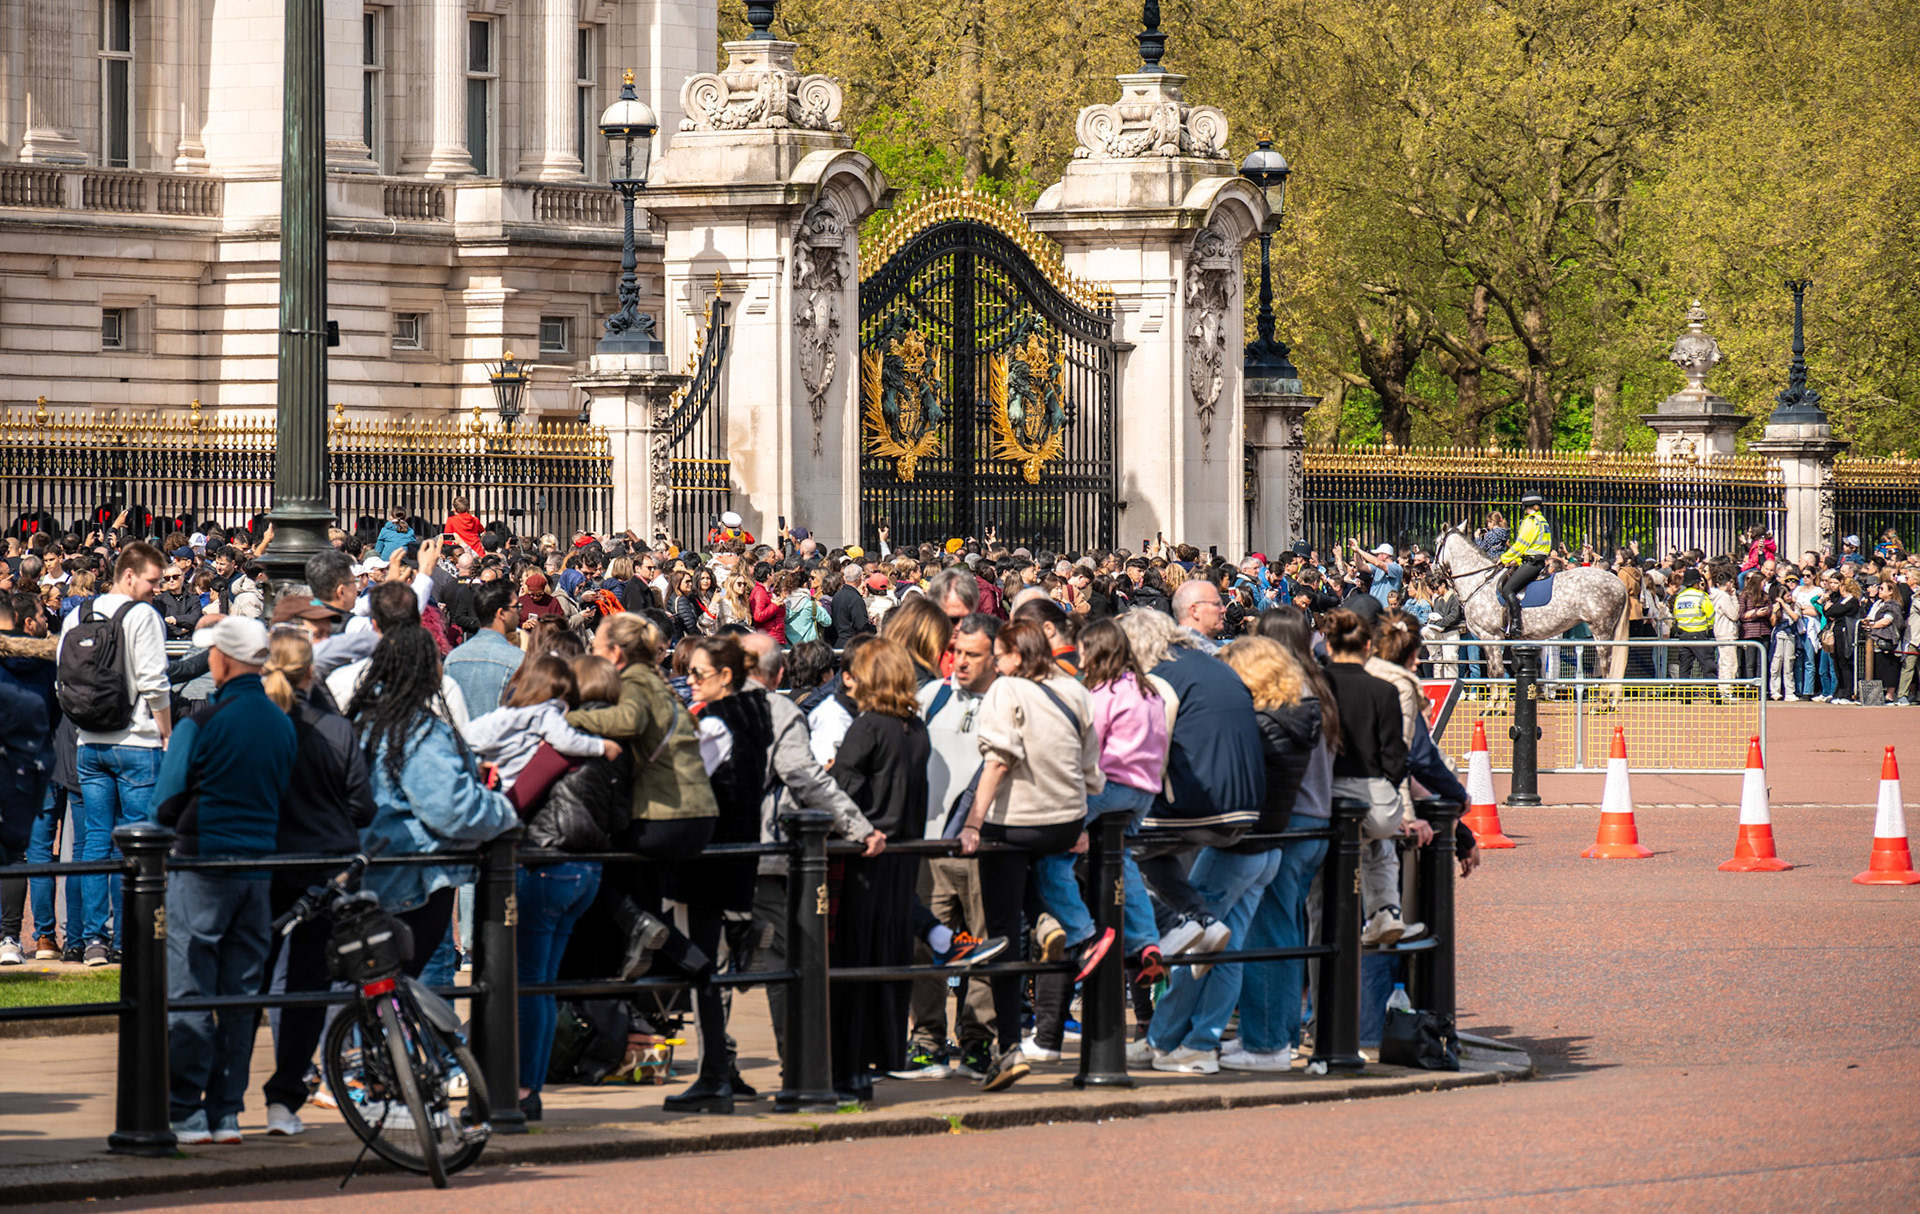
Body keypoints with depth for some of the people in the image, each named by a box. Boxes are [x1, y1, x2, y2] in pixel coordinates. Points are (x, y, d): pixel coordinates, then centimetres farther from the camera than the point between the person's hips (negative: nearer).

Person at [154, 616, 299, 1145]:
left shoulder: (203, 723, -12)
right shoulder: (283, 725, 6)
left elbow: (167, 803, -9)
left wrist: (181, 831, 10)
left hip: (203, 865, -6)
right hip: (260, 864, 6)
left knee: (188, 991, -2)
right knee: (241, 992, 9)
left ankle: (185, 1111, -4)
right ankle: (226, 1110, 10)